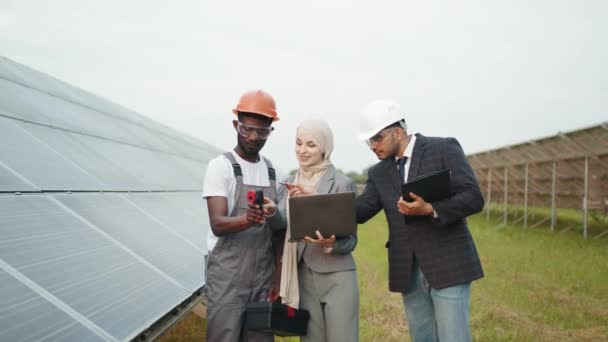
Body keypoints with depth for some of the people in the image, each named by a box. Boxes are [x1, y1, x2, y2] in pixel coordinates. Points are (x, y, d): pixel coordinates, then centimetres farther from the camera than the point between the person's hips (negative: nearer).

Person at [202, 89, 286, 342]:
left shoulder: (271, 170, 10)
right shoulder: (220, 166, -7)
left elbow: (279, 226, 13)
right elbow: (218, 225, -18)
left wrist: (273, 214, -8)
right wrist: (247, 220, -36)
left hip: (263, 275, 5)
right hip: (227, 276, -5)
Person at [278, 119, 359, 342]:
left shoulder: (342, 184, -6)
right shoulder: (289, 184, 9)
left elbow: (350, 239, -6)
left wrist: (331, 244, -25)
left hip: (337, 278, -4)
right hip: (303, 279, 5)